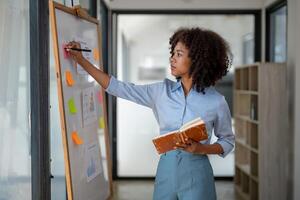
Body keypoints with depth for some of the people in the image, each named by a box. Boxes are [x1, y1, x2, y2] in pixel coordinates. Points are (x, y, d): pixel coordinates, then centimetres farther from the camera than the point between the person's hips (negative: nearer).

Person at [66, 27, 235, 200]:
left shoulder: (216, 101, -7)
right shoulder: (161, 91, 1)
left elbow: (228, 140, 4)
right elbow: (118, 88, 2)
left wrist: (201, 148, -14)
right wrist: (81, 60, 1)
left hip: (196, 172, -3)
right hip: (166, 168, 3)